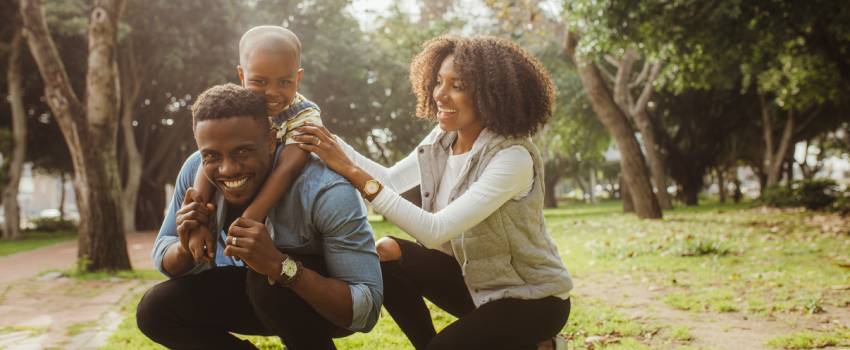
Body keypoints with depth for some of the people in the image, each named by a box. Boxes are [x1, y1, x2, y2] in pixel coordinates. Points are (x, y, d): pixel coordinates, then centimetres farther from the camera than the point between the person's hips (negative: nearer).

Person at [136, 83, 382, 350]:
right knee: (155, 309, -11)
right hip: (258, 290, 5)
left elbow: (367, 309, -35)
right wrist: (186, 247, -28)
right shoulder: (195, 172, -17)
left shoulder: (326, 192, -33)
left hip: (330, 305, -5)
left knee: (270, 280, -34)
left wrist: (279, 264, -47)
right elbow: (163, 255, -3)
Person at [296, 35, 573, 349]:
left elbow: (436, 231, -35)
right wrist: (330, 141, -11)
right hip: (475, 280, 7)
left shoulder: (513, 158, -29)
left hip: (533, 297, -7)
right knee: (387, 255, -8)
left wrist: (355, 174, -36)